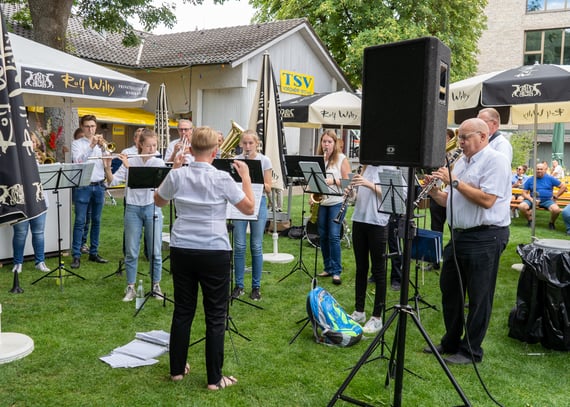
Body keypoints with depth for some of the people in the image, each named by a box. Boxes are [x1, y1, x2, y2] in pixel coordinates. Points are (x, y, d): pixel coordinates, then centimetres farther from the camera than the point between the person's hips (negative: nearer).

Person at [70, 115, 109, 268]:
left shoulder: (101, 143, 10)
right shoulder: (77, 143, 2)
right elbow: (78, 161, -15)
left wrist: (102, 147, -20)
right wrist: (91, 146, -23)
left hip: (99, 186, 3)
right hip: (83, 186, -3)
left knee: (96, 221, 9)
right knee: (80, 221, -4)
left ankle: (94, 253, 18)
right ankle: (76, 256, -1)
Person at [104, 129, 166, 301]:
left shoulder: (159, 163, 0)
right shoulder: (129, 161, 4)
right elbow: (112, 182, -1)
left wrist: (129, 166, -19)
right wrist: (107, 167, -17)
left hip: (152, 208, -1)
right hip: (133, 209, 1)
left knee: (155, 251, 5)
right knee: (131, 251, 4)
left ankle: (156, 285, 19)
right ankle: (130, 288, 16)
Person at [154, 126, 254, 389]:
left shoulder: (177, 176, -3)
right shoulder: (222, 178, -11)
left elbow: (159, 202, 16)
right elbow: (249, 208, -3)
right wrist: (246, 176, 5)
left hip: (181, 251, 4)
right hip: (214, 253, -3)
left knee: (182, 310, 16)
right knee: (215, 316, 6)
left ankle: (177, 369, 28)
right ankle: (215, 378, 13)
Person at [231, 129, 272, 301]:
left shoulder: (264, 161, 0)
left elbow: (268, 189, -2)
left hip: (258, 203, -1)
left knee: (256, 246, 2)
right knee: (239, 246, 1)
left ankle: (256, 287, 14)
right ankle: (239, 285, 14)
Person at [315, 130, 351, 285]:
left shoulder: (341, 159, -2)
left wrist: (333, 181, -19)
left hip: (336, 203, -4)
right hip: (321, 202, 4)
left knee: (334, 236, -10)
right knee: (323, 236, 7)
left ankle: (336, 271, -2)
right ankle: (328, 268, 19)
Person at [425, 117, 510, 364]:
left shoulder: (495, 160, -11)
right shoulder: (461, 162, 15)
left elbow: (487, 200, -23)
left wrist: (454, 181, -18)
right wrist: (435, 192, -4)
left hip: (485, 237, -9)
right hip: (460, 234, 9)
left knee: (478, 297, 3)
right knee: (449, 290, 15)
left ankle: (471, 351, 15)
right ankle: (451, 343, 30)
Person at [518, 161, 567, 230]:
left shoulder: (550, 178, 4)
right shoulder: (530, 179, 4)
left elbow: (563, 186, 9)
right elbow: (524, 193, 3)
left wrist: (556, 197, 3)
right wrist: (532, 200, -14)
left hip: (547, 200, -1)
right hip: (533, 200, 1)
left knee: (556, 209, -32)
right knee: (521, 206, -29)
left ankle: (552, 223, 3)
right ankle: (530, 220, 1)